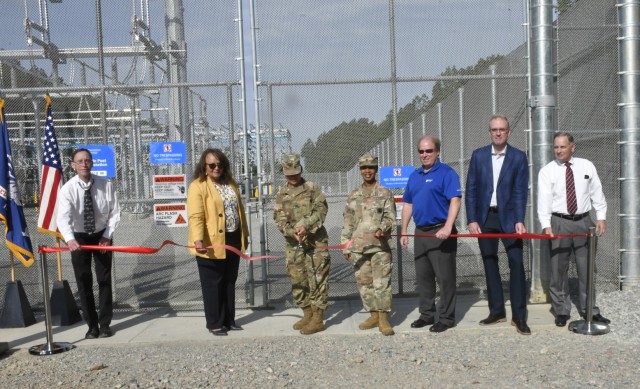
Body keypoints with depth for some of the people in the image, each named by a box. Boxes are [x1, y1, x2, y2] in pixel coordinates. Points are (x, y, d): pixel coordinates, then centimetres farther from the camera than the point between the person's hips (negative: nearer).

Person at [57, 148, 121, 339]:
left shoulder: (106, 185, -15)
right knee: (84, 282, 2)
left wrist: (107, 236, -13)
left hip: (102, 236, 0)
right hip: (79, 238, 0)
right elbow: (63, 217, -34)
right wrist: (70, 239, -50)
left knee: (104, 280, 2)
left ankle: (105, 324, 12)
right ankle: (92, 325, 12)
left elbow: (114, 212, -6)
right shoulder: (67, 189, -20)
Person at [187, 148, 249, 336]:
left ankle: (229, 320, 27)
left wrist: (244, 234, 19)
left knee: (229, 282, 15)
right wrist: (198, 239, -34)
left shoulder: (230, 183, 11)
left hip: (232, 240, 7)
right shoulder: (198, 186, -11)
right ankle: (215, 324, 13)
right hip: (211, 244, -7)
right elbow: (195, 216, -21)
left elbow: (239, 209, 18)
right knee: (213, 285, 2)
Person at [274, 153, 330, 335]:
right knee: (297, 279, 9)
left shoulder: (312, 188, 2)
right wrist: (292, 232, -17)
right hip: (293, 243, 4)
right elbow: (279, 219, 2)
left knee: (316, 279, -5)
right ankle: (307, 314, 24)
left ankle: (317, 319, 0)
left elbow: (321, 209, -8)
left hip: (315, 241, -4)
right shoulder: (281, 194, 10)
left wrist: (306, 226, -21)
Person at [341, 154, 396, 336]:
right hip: (358, 247, 4)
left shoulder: (385, 194, 3)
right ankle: (374, 315, 19)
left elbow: (390, 218, 0)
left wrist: (382, 229, -21)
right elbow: (348, 223, 14)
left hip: (380, 246, -4)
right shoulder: (353, 196, 13)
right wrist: (345, 245, 10)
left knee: (382, 282, -6)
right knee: (364, 282, 7)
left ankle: (384, 319, 0)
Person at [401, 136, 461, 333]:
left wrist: (447, 227, -29)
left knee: (445, 277, -1)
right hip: (420, 233, 7)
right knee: (423, 277, 13)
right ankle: (427, 314, 24)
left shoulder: (447, 173, -7)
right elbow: (407, 204, 18)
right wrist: (404, 231, 14)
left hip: (440, 232, -7)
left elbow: (455, 201, -18)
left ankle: (446, 318, 8)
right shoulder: (414, 176, 14)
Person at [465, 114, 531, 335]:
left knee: (516, 264, -6)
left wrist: (519, 221, -15)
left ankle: (519, 316, 2)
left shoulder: (518, 157, -1)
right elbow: (471, 190, 2)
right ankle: (497, 311, 19)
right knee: (490, 264, 8)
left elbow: (520, 191, -5)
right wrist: (471, 220, -5)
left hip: (508, 217, -2)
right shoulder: (478, 155, 4)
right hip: (484, 218, 2)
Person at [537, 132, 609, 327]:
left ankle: (589, 310, 20)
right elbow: (544, 200, -10)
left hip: (584, 221, 2)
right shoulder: (547, 171, -3)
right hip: (559, 223, -2)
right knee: (559, 269, 3)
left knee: (586, 269, 8)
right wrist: (546, 225, -20)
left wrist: (601, 217, 1)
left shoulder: (587, 166, 5)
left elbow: (597, 193, 8)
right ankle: (562, 311, 15)